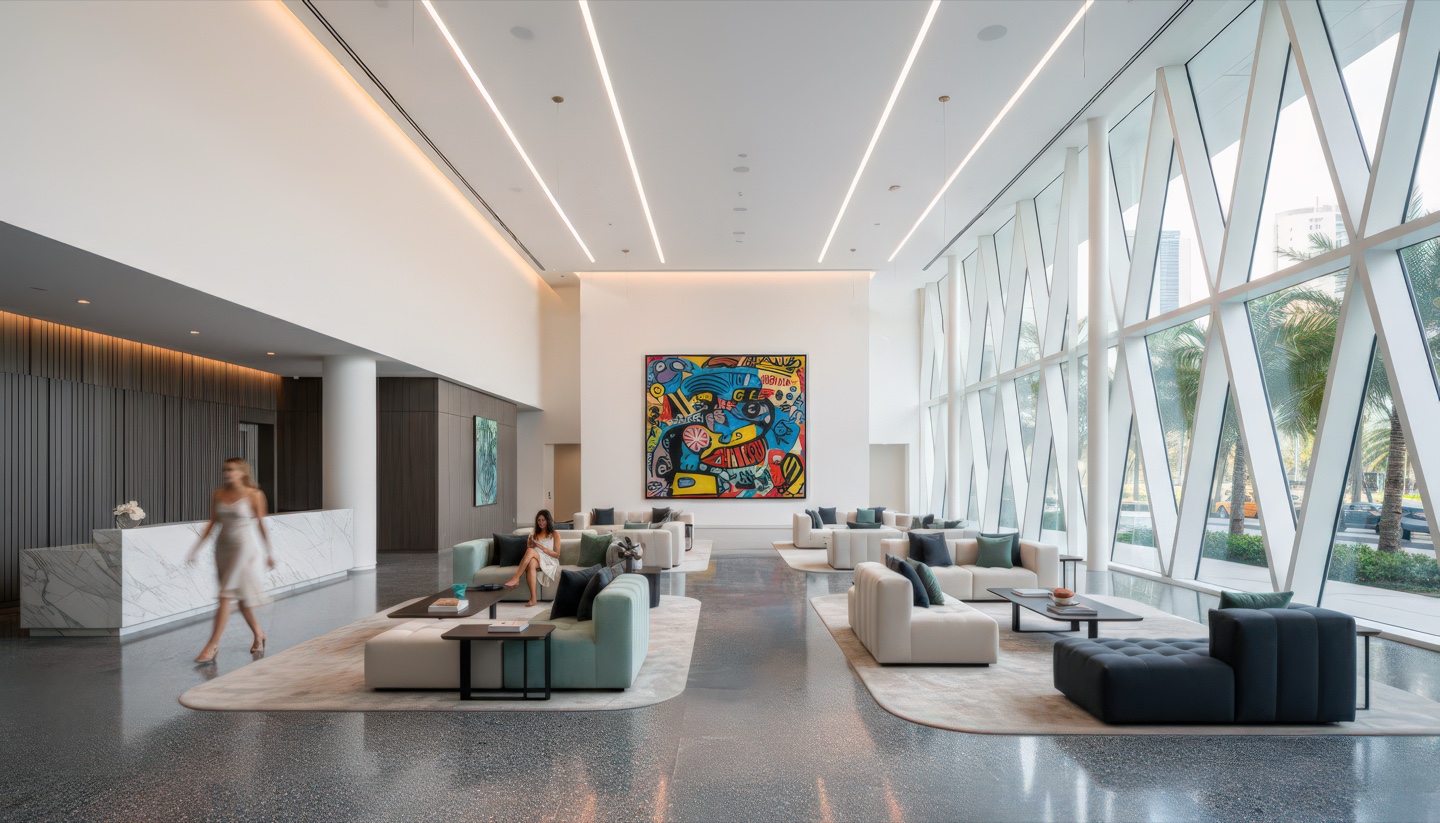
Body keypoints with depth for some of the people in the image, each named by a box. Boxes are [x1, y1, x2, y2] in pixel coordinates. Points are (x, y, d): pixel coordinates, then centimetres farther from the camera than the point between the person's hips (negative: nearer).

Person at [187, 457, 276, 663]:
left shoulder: (254, 495, -8)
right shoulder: (217, 494, 4)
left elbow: (261, 524, -3)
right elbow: (213, 522, 9)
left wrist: (269, 551, 1)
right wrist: (197, 547, 4)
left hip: (244, 547, -5)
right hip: (223, 546, 6)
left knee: (226, 596, -8)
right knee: (239, 597, 14)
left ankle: (212, 646, -2)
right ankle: (258, 633, 32)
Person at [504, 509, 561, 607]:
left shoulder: (554, 535, 7)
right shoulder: (534, 533, 21)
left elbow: (557, 555, 1)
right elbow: (528, 548, 23)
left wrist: (541, 547, -10)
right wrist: (530, 545, -1)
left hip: (549, 562, -3)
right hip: (535, 560, 3)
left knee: (531, 551, -34)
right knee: (531, 563, -39)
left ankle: (516, 578, -36)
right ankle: (533, 598, -43)